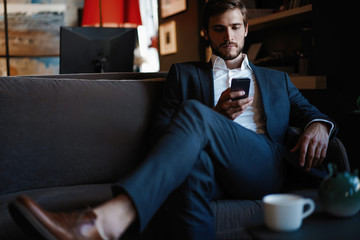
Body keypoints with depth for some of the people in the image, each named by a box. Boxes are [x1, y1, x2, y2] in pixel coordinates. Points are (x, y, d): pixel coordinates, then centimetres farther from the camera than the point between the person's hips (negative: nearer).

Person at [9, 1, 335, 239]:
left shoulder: (277, 80, 32)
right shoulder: (185, 74, 26)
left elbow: (308, 111, 25)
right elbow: (162, 131, 14)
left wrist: (319, 125, -2)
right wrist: (217, 116, -2)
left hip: (266, 168, 0)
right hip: (214, 165, 0)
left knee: (194, 113, -32)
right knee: (195, 159, -41)